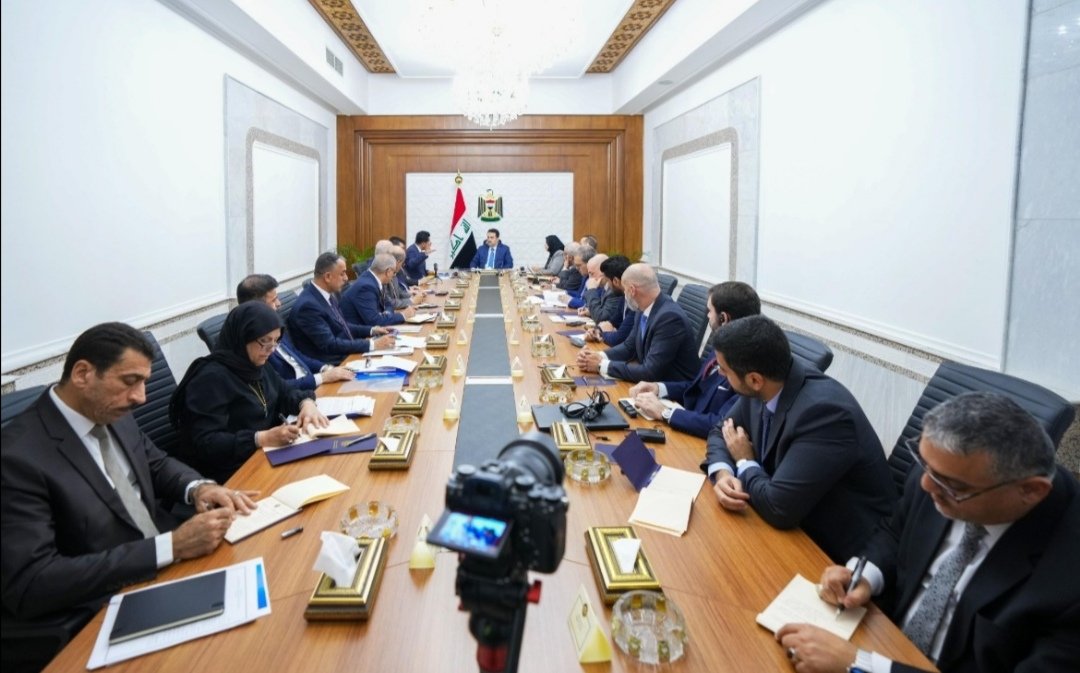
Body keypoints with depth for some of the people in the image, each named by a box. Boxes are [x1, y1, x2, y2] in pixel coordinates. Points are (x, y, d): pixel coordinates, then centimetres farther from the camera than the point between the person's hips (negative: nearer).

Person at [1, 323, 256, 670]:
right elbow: (31, 584, -25)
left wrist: (198, 487, -6)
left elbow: (156, 464, 19)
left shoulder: (113, 414, 2)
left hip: (166, 569, 8)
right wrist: (171, 546, -28)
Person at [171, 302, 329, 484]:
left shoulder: (257, 365, 6)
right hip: (229, 474, -8)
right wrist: (262, 438, -33)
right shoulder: (211, 378, -19)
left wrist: (306, 403, -4)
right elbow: (205, 443, -24)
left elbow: (284, 395, 19)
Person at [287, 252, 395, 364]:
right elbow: (330, 345, -24)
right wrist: (372, 344, -24)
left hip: (346, 355, 8)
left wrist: (371, 330, 5)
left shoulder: (327, 294, 5)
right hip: (330, 365, -8)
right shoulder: (308, 305, -21)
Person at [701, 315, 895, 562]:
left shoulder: (824, 411, -31)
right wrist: (723, 473, -14)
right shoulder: (762, 389, -8)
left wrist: (744, 461, -12)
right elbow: (722, 432, 7)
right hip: (796, 526, 7)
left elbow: (779, 508, -31)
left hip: (839, 550, -6)